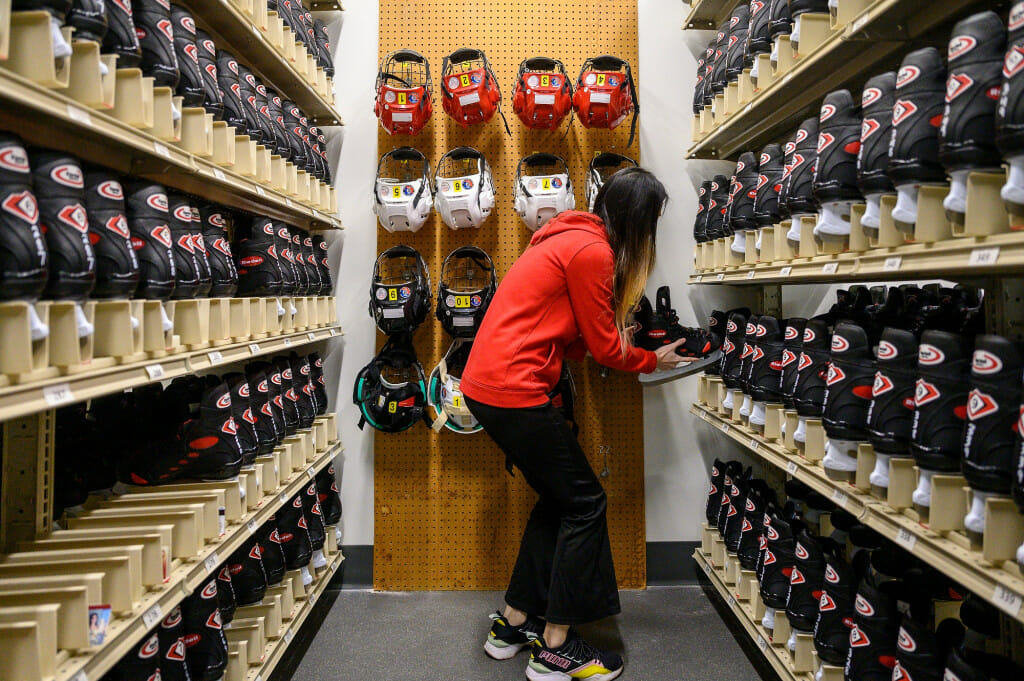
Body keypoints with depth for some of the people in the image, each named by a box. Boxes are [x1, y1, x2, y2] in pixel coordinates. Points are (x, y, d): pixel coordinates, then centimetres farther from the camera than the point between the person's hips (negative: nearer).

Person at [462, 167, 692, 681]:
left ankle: (512, 624, 29)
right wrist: (652, 361, 10)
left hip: (483, 383, 10)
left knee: (558, 498, 20)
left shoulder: (570, 240, 18)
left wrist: (627, 340, 15)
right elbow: (603, 346, -7)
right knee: (585, 503, 3)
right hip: (513, 392, -10)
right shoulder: (592, 251, -12)